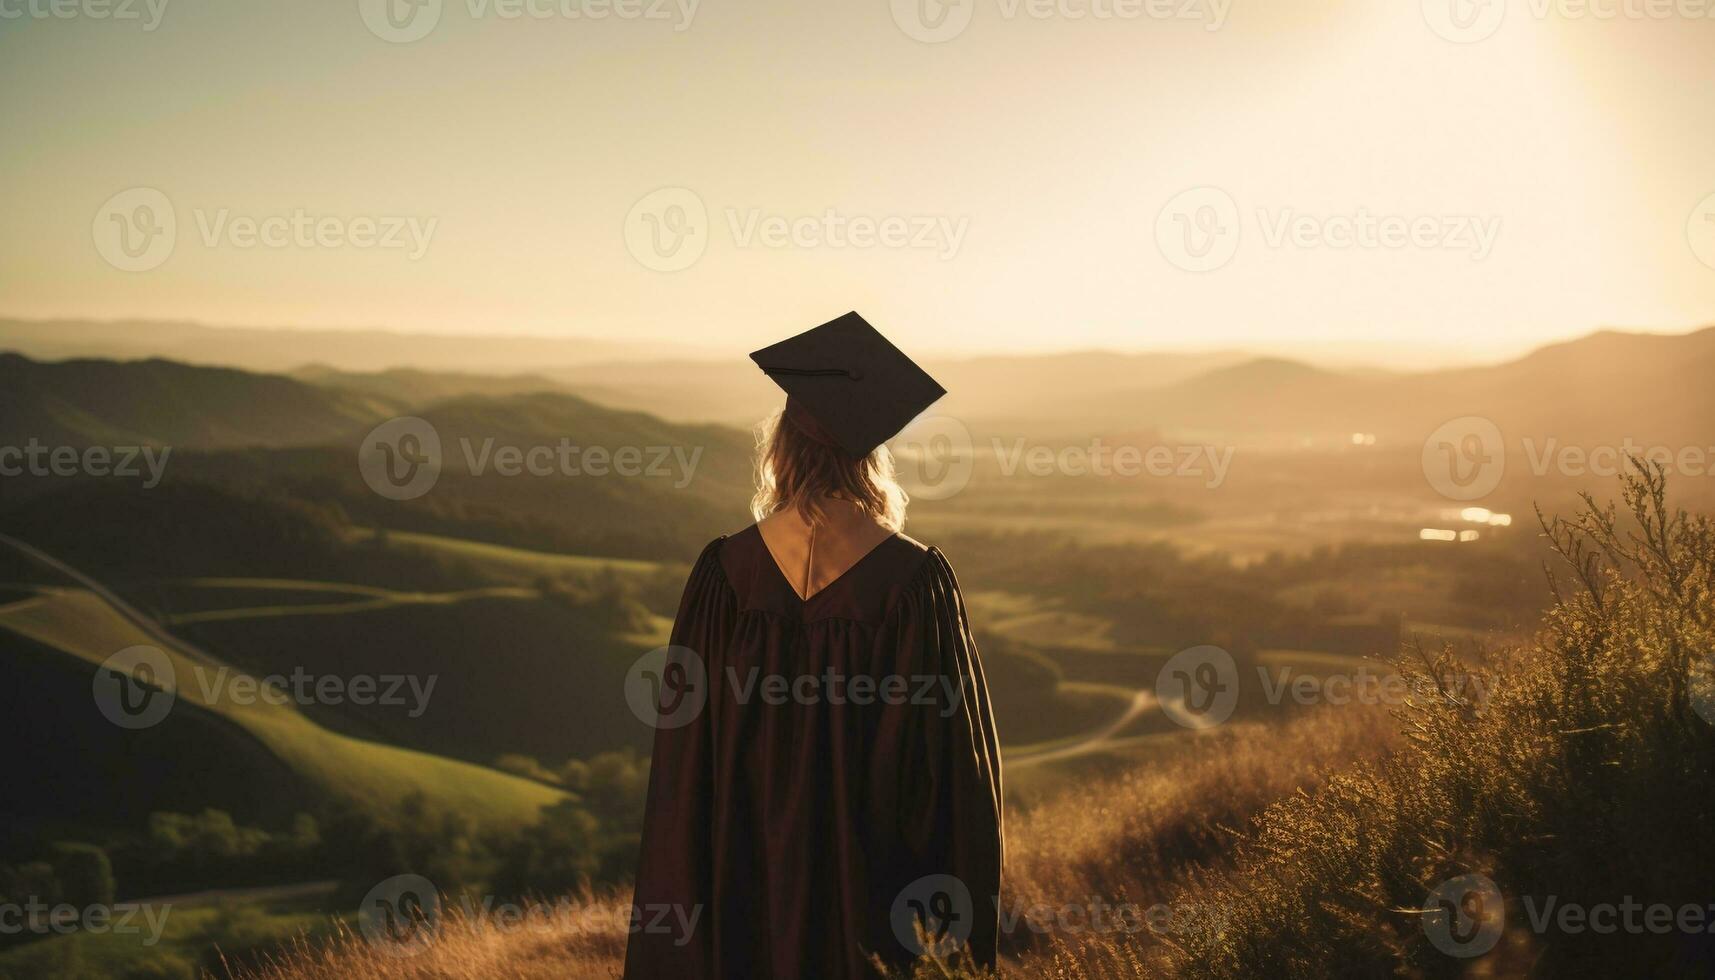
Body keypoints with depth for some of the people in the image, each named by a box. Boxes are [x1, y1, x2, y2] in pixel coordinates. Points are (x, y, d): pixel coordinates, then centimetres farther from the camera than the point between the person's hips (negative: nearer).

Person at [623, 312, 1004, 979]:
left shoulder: (726, 573, -12)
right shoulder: (915, 579, -15)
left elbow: (687, 748, -6)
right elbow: (953, 745, -10)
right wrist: (958, 907, 3)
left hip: (753, 876, 1)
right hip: (871, 870, -1)